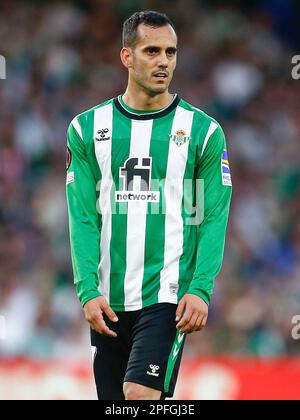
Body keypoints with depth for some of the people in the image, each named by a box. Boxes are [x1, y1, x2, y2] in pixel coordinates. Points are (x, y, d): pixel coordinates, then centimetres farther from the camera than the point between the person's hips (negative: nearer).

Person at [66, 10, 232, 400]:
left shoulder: (203, 131, 2)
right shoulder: (87, 129, 6)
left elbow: (214, 219, -1)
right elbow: (83, 218, 2)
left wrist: (201, 289, -13)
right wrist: (88, 290, -9)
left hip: (168, 296, -3)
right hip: (108, 302, 3)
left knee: (140, 392, -19)